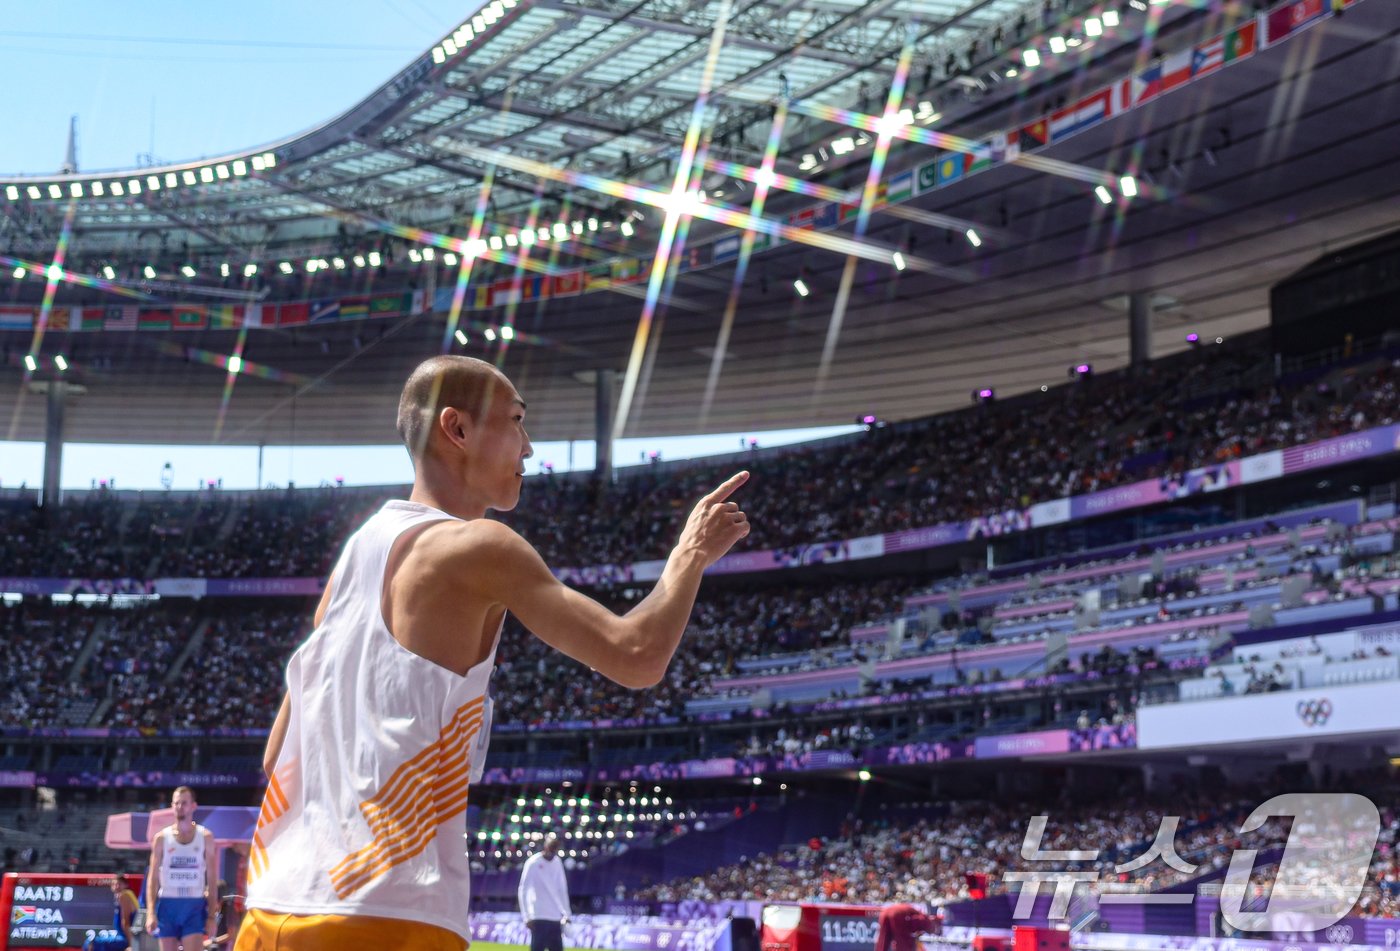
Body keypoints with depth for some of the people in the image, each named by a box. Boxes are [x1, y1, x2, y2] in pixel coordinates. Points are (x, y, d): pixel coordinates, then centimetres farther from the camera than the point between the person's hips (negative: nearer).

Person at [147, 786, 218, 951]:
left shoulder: (205, 837, 3)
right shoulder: (161, 838, 4)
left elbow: (212, 879, 4)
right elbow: (153, 878, 3)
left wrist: (212, 916, -3)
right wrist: (150, 912, -8)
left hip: (195, 906, -1)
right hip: (168, 905, 1)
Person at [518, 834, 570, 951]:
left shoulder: (558, 862, 9)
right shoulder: (533, 863, -9)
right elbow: (523, 890, -9)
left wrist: (566, 913, 12)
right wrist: (527, 917, -13)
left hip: (556, 917, 6)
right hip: (539, 918, -6)